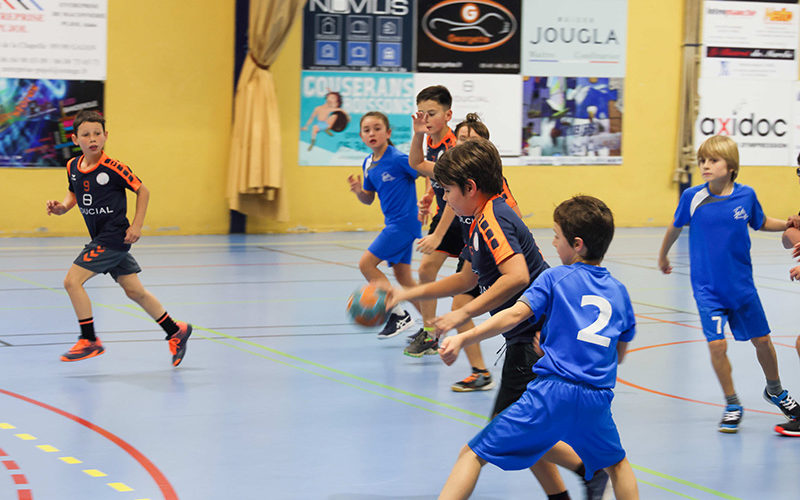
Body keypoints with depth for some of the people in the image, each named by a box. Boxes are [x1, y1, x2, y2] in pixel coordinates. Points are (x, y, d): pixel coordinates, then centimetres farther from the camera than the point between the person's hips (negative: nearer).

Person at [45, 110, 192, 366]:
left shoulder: (112, 167, -17)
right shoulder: (72, 167, 3)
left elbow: (142, 191, -7)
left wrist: (136, 226, -10)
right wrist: (63, 207, 1)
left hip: (114, 237, -7)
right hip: (101, 238, 7)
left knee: (72, 280, -13)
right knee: (134, 291, 13)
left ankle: (89, 340, -2)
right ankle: (176, 331, 26)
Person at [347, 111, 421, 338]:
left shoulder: (398, 159, -16)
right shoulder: (368, 164, 9)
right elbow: (368, 199, 17)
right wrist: (358, 191, -4)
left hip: (404, 221, -9)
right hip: (393, 223, 9)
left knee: (366, 263, -10)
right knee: (402, 276, 11)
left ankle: (398, 314, -3)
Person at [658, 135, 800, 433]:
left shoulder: (746, 195, -7)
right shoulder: (692, 197, -10)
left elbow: (761, 223, 12)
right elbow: (676, 227, 8)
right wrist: (663, 256, 22)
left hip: (741, 284, 2)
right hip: (707, 288, -2)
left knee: (761, 340, 10)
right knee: (717, 344, -13)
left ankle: (775, 391, 38)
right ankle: (732, 405, 7)